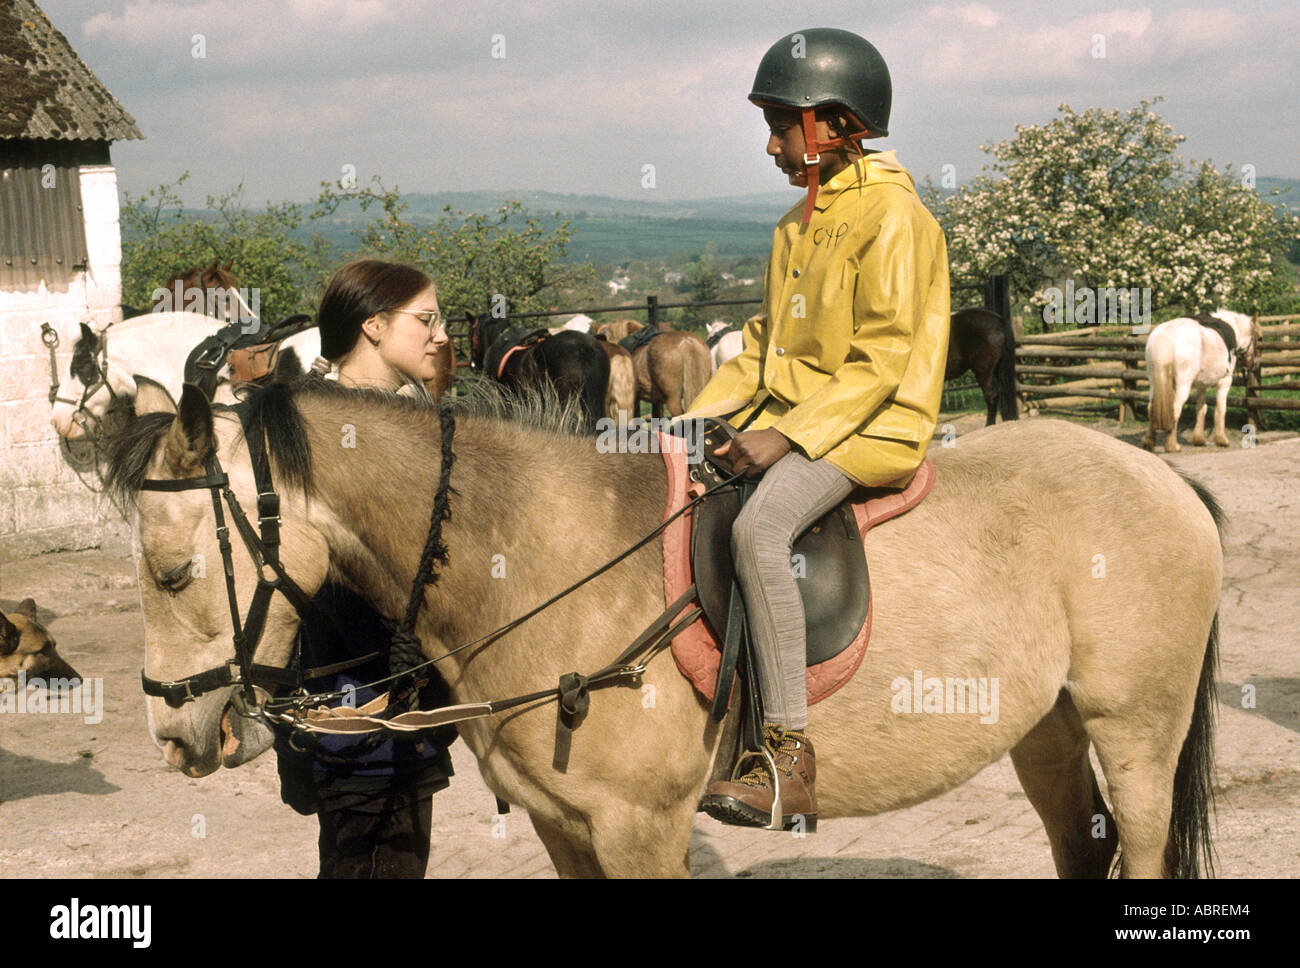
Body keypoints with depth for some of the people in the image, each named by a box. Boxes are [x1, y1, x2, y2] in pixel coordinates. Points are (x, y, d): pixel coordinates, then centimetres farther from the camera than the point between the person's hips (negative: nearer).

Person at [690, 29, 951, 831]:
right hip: (788, 417, 10)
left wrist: (790, 437, -23)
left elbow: (881, 361, -17)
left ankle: (792, 764, -33)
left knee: (759, 527, -33)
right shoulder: (799, 225, 18)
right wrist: (696, 418, 9)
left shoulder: (893, 217, -10)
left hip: (869, 428, -10)